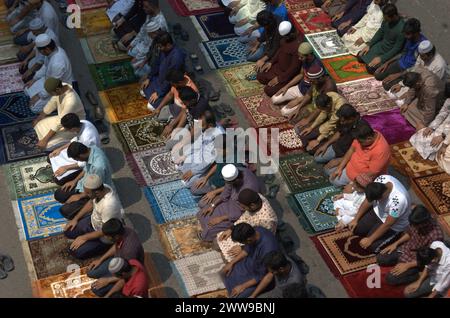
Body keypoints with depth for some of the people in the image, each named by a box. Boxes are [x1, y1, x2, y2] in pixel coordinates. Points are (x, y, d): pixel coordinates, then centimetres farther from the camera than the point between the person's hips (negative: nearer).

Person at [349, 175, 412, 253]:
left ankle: (395, 234, 12)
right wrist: (356, 219, -4)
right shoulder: (381, 179, -25)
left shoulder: (399, 200, -43)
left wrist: (370, 239, -19)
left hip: (394, 225, -6)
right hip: (378, 211, 6)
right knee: (356, 229, 1)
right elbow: (368, 200, -8)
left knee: (371, 246, -9)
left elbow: (387, 225, -29)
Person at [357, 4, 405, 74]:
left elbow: (397, 49, -25)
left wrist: (381, 58, -25)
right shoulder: (386, 19, -12)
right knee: (360, 56, 3)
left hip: (390, 52, -7)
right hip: (381, 45, 7)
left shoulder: (401, 28, -33)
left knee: (370, 67, -16)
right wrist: (369, 45, 0)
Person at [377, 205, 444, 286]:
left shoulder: (436, 236, -36)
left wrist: (407, 265, -23)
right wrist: (395, 243, -1)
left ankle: (417, 275, 4)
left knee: (391, 279, -12)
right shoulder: (417, 221, -17)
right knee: (380, 258, 2)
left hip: (417, 260, -7)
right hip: (406, 248, 7)